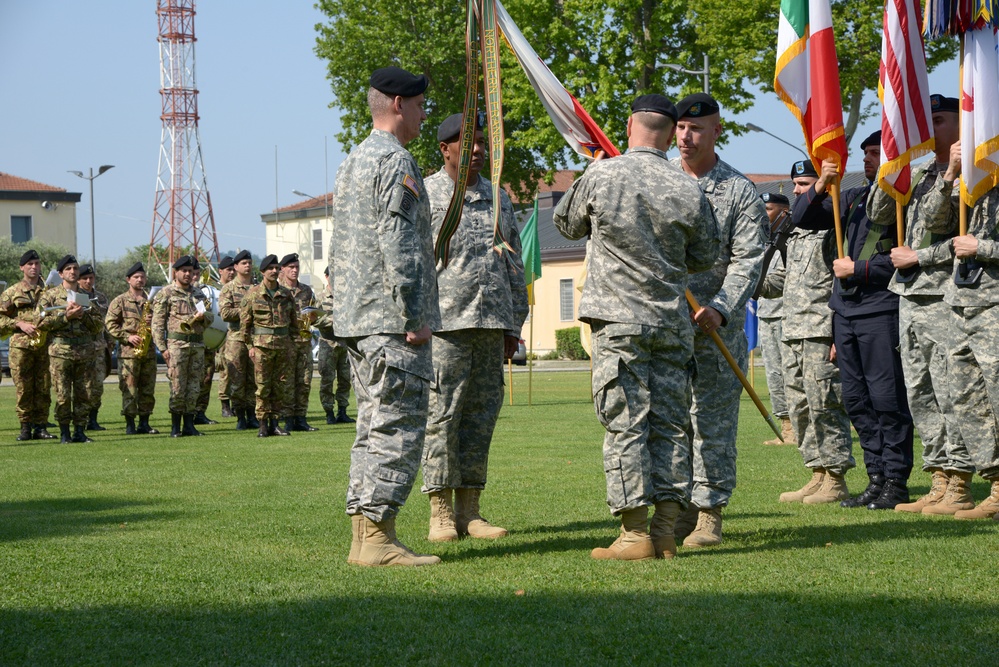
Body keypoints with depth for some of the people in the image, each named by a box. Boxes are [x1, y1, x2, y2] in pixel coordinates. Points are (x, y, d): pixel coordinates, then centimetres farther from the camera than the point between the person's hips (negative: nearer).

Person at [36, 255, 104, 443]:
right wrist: (66, 316, -12)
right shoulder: (50, 295, 6)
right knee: (63, 396, -4)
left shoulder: (87, 296, 16)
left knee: (84, 395, 1)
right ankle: (64, 433, 3)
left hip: (85, 352, 3)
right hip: (60, 351, -3)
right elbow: (41, 322, -4)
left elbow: (99, 326, 12)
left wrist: (83, 315, -5)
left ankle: (80, 431, 8)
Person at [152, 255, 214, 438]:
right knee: (177, 387, -6)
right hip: (177, 345, -5)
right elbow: (157, 323, -4)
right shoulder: (165, 294, 0)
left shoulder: (198, 293, 17)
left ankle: (189, 425, 12)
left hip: (198, 344, 5)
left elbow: (210, 316, 21)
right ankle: (175, 427, 0)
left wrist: (203, 316, -4)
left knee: (194, 387, 6)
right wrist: (162, 348, -11)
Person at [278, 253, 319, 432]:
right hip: (286, 341, -5)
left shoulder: (306, 290, 16)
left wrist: (312, 316, -2)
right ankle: (287, 420, -1)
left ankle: (300, 419, 11)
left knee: (304, 382, 5)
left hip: (305, 340, 5)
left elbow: (313, 318, 21)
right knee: (287, 382, -4)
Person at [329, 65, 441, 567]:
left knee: (373, 426, 11)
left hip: (355, 319, 10)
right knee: (398, 427, -9)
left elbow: (337, 248, 23)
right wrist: (415, 317, -17)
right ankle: (378, 538, -10)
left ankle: (363, 536, 12)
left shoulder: (351, 163, 20)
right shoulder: (396, 161, -11)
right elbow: (399, 247, -18)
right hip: (391, 320, -10)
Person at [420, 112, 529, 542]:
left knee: (482, 414, 5)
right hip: (444, 322, -5)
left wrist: (514, 325, 17)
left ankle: (469, 510, 11)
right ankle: (440, 512, -1)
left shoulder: (497, 199, 18)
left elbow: (514, 266, 21)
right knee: (441, 414, -5)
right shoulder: (425, 196, 1)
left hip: (491, 323, 5)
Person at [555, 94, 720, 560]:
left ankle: (635, 533, -5)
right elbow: (705, 257, 12)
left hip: (618, 320, -2)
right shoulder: (688, 191, -1)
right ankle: (666, 531, 7)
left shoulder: (601, 176, -7)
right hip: (672, 322, 3)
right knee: (670, 424, 7)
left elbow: (566, 223, 11)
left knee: (625, 424, -3)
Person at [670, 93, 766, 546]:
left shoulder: (740, 191, 3)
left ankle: (709, 512, 5)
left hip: (717, 323, -2)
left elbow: (748, 259, -5)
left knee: (713, 419, -1)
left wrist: (720, 308, -19)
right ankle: (680, 508, 12)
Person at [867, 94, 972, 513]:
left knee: (949, 394, -8)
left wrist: (918, 257, -16)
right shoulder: (920, 174, 17)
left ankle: (960, 487, -4)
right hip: (909, 297, 8)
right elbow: (878, 215, 14)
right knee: (920, 395, 9)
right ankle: (940, 482, 14)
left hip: (944, 298, -8)